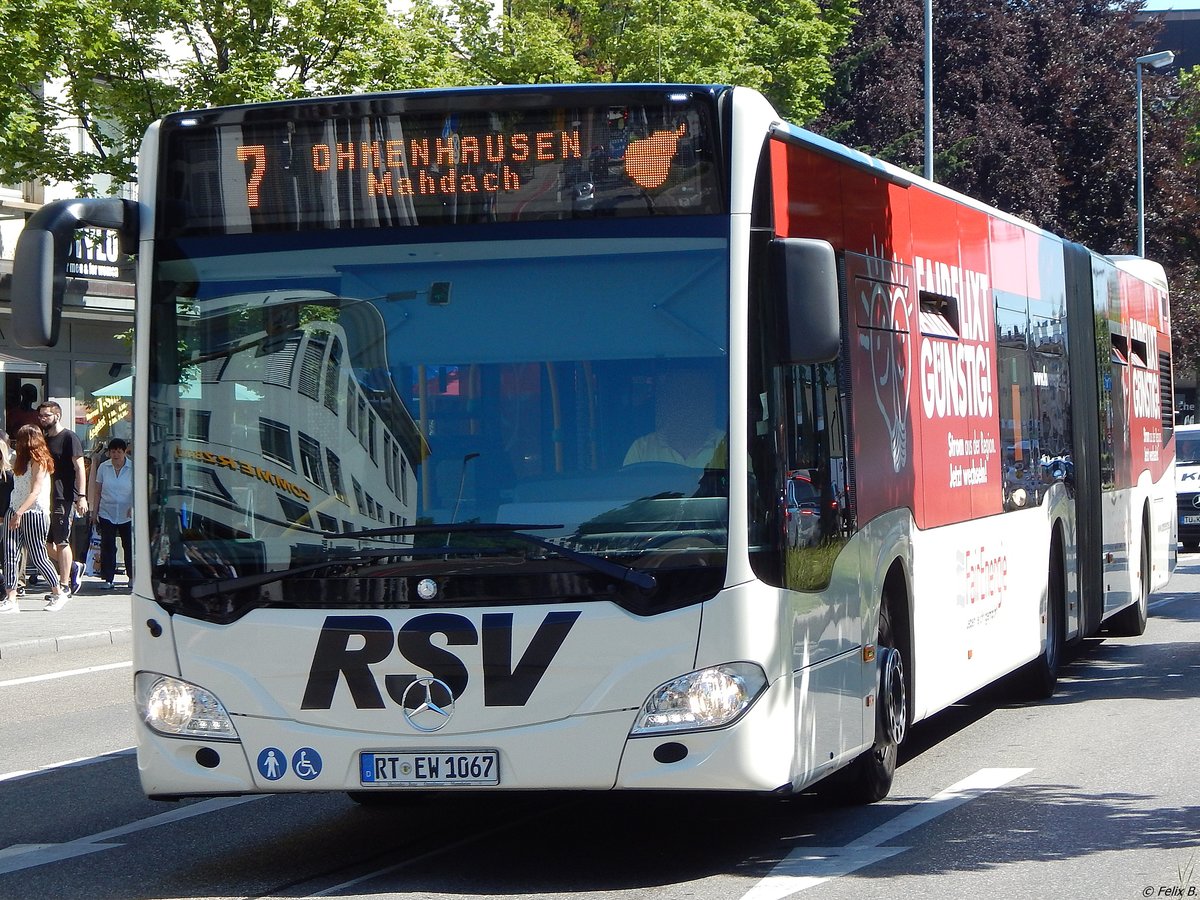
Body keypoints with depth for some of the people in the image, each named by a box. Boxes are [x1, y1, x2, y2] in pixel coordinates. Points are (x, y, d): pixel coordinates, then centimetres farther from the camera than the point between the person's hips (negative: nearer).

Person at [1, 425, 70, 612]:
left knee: (38, 557, -1)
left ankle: (59, 594, 15)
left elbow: (35, 491, -18)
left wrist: (19, 513, -26)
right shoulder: (19, 459, 16)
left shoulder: (38, 462, -8)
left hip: (34, 514, -7)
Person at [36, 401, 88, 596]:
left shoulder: (69, 437, -6)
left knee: (61, 542, -5)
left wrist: (81, 496, -19)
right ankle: (74, 567, 24)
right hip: (46, 497, 8)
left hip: (64, 497, -8)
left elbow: (79, 468, -11)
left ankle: (64, 585, 0)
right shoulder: (45, 439, 17)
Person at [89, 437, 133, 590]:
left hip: (127, 515, -1)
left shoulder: (133, 468, -3)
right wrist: (94, 511, 7)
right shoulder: (103, 467, 3)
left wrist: (133, 507, -18)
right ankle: (108, 579, 1)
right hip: (107, 513, 1)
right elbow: (97, 492, 9)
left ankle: (132, 576, 17)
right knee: (107, 546, -2)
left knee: (129, 546, 4)